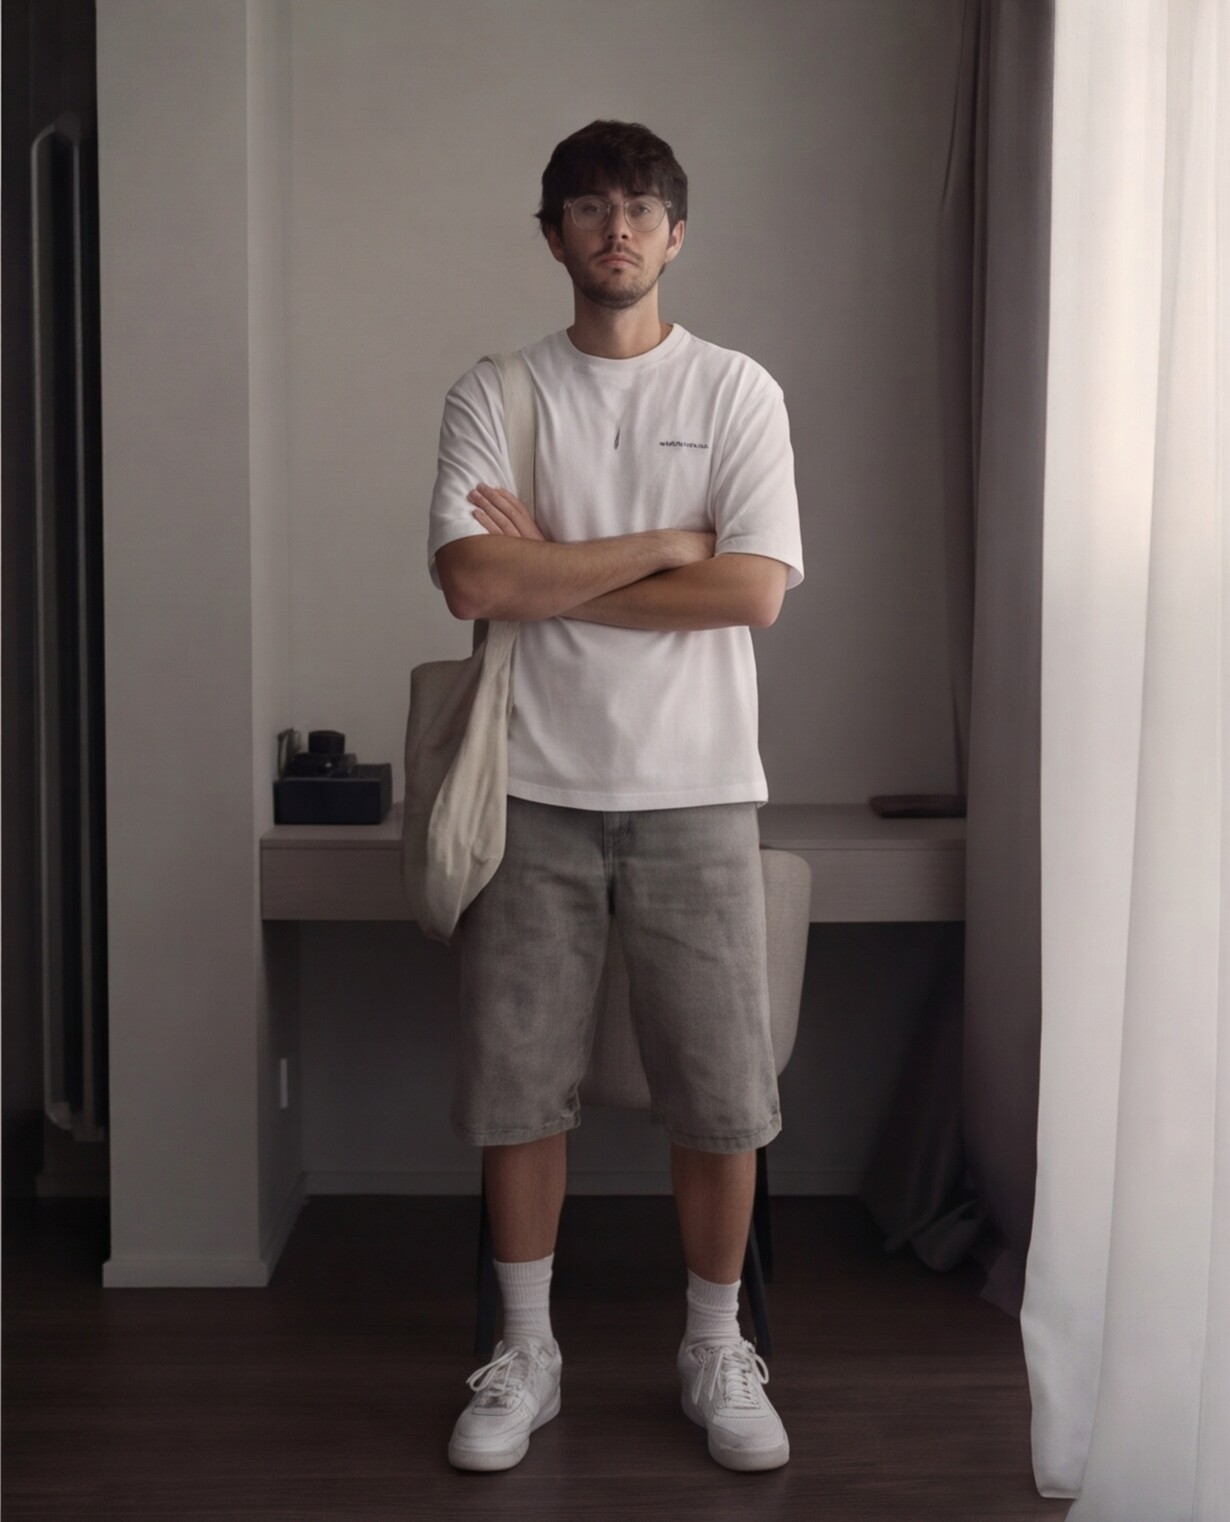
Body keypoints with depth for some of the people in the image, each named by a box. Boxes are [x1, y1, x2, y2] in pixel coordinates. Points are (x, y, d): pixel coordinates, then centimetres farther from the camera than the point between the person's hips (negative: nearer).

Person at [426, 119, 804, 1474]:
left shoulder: (738, 392, 3)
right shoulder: (493, 396, 3)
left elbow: (755, 590, -10)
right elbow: (471, 581, -12)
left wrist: (556, 579, -10)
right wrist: (662, 544, -10)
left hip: (694, 790, 0)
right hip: (537, 788, 1)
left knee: (720, 1092, 5)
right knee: (518, 1083, 7)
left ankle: (715, 1352, 24)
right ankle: (525, 1351, 25)